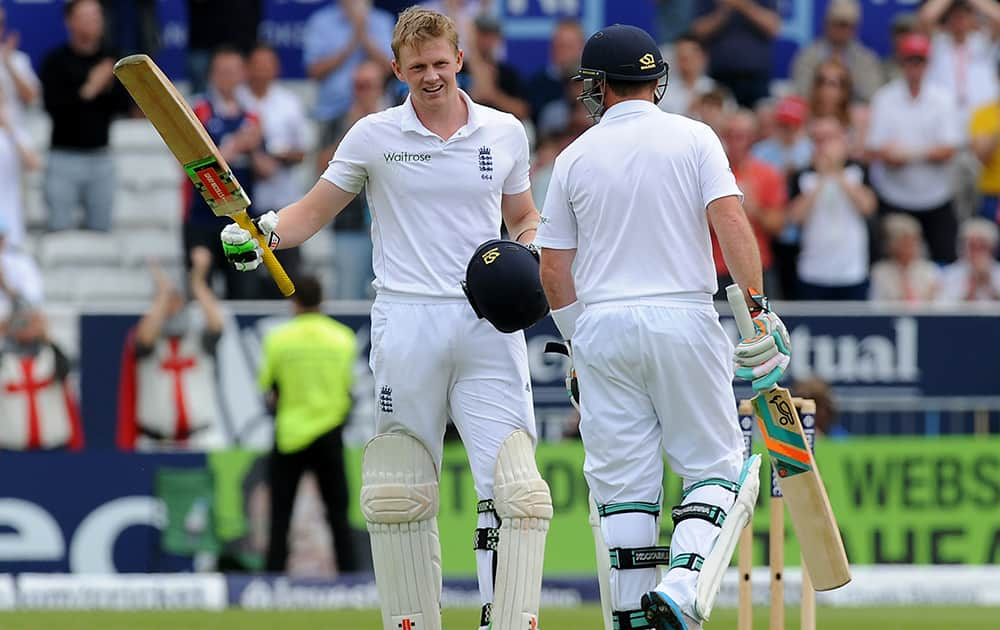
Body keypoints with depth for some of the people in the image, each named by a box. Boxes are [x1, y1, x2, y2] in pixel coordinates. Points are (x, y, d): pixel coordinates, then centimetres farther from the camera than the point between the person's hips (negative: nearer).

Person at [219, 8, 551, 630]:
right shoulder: (375, 136, 4)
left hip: (488, 325, 1)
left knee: (516, 492, -10)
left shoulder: (505, 133, 9)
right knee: (397, 494, -2)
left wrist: (529, 253, 2)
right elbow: (316, 209, 10)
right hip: (405, 322, -1)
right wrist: (262, 234, -8)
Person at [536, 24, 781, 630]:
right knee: (715, 466, 5)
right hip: (684, 319, -2)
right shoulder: (693, 139, 1)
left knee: (623, 485, 6)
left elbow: (553, 267, 7)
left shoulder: (576, 156, 6)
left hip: (602, 326, 2)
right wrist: (757, 306, -12)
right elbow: (730, 220, -12)